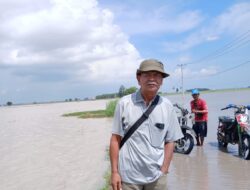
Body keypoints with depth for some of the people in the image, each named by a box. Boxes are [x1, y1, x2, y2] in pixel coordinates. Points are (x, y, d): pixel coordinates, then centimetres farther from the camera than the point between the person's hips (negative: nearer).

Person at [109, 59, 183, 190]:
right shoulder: (124, 103, -7)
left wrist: (163, 171, -1)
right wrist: (114, 172, -4)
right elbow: (116, 139, -3)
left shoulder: (167, 106, -1)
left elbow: (169, 141, 4)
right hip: (128, 177, -1)